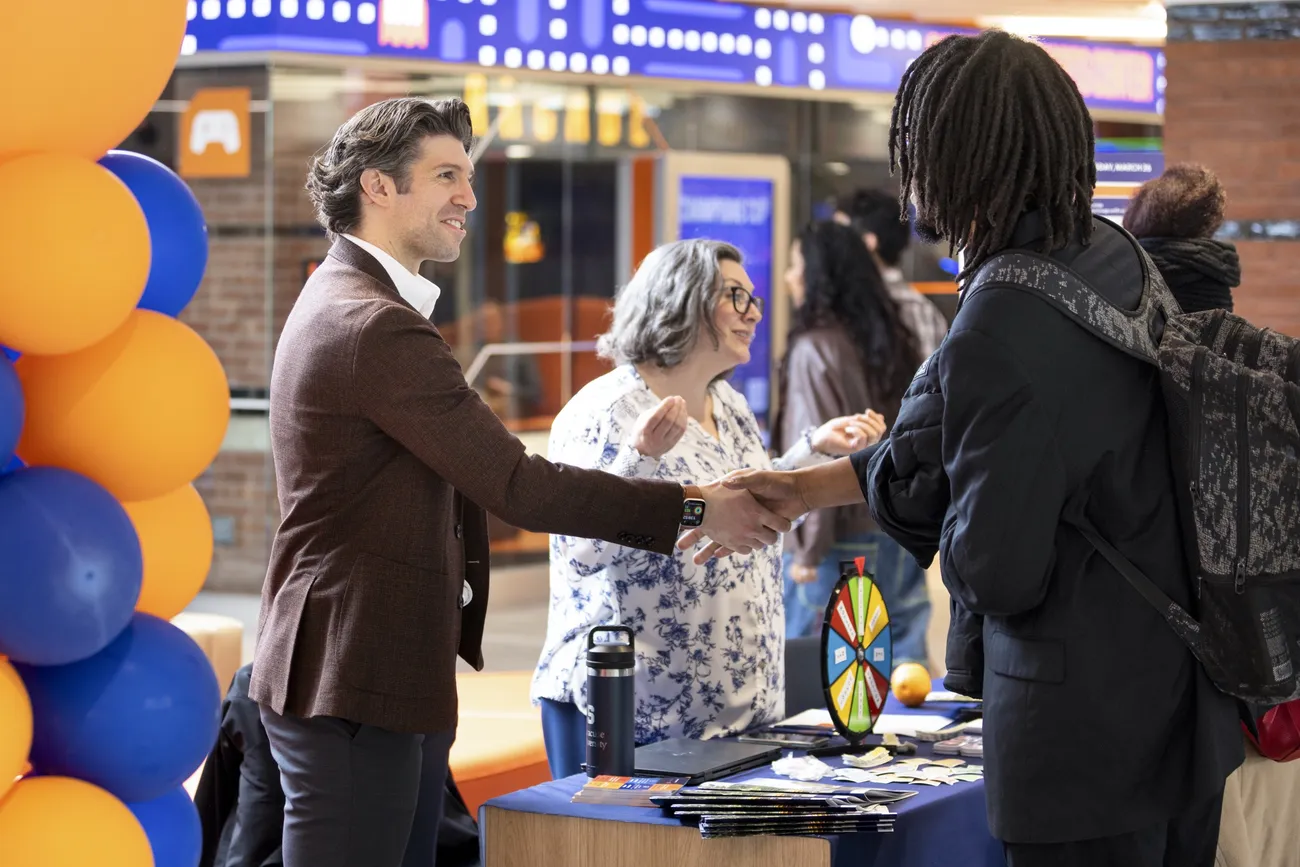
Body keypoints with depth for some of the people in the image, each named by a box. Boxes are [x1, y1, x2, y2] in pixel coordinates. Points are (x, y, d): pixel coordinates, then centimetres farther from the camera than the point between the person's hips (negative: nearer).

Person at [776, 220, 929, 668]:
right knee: (904, 660, 10)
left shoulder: (815, 349, -12)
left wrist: (807, 548, -13)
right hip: (901, 537, 7)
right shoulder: (893, 342, 9)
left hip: (840, 542, -7)